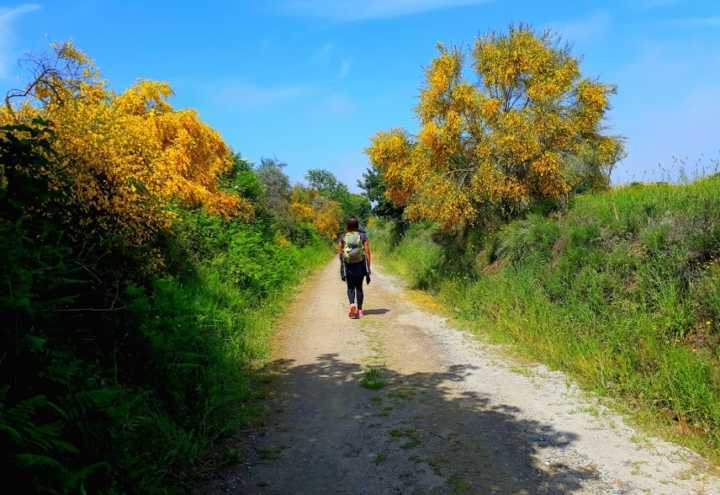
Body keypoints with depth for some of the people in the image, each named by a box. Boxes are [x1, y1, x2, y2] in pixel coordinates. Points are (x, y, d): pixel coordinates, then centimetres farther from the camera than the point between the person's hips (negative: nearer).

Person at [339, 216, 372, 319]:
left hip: (348, 266, 0)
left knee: (350, 287, 9)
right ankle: (359, 310, 16)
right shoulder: (363, 236, -4)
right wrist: (368, 270, -1)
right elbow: (368, 253, -7)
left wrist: (342, 269, 16)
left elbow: (340, 254, 4)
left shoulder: (343, 237, -1)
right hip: (360, 265, 0)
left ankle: (352, 305, -17)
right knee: (359, 287, 14)